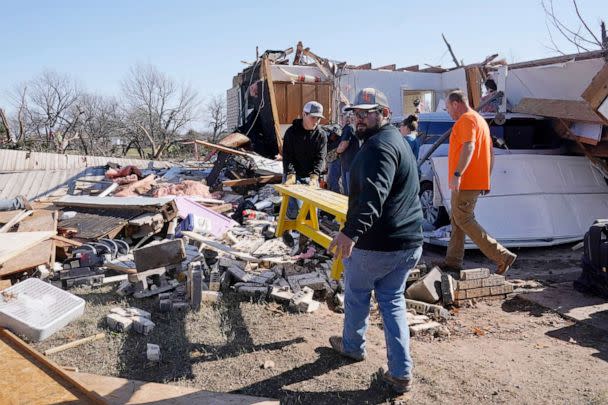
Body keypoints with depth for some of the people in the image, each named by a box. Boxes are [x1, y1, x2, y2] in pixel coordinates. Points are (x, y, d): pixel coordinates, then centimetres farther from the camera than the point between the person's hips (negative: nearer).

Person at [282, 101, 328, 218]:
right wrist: (291, 174, -24)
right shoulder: (291, 132, -5)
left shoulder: (321, 135, 0)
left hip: (311, 177, 2)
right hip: (293, 175, -2)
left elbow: (320, 158, -8)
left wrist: (314, 176, -23)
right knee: (295, 209, -13)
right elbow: (287, 156, -10)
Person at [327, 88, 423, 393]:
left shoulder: (379, 145, -17)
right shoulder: (397, 140, 17)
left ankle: (352, 346, 38)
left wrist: (351, 231, -45)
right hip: (408, 242, 9)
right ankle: (400, 372, 14)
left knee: (357, 294, 15)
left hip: (376, 243, -9)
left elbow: (373, 195, -34)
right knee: (393, 300, 16)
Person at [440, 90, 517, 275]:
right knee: (457, 220, 14)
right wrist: (486, 178, 23)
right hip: (478, 181, 11)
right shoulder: (480, 119, 22)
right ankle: (452, 262, 18)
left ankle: (503, 256, -9)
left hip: (466, 182, -11)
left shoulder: (466, 119, -11)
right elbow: (490, 152, 22)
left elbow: (468, 147, -26)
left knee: (463, 220, -8)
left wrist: (457, 174, -32)